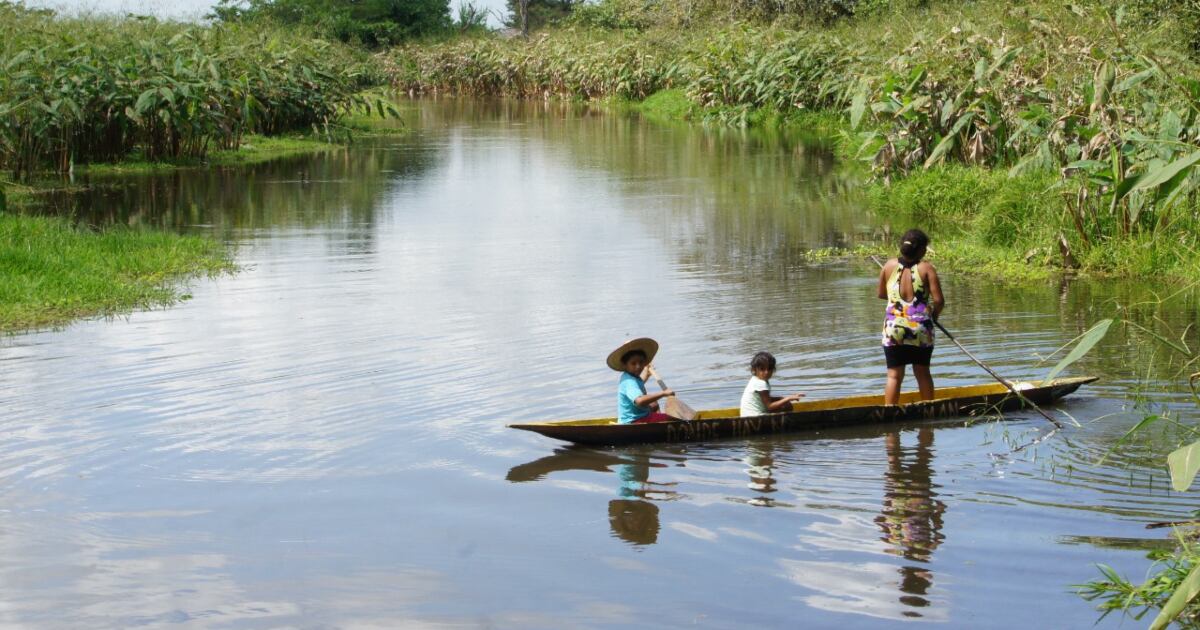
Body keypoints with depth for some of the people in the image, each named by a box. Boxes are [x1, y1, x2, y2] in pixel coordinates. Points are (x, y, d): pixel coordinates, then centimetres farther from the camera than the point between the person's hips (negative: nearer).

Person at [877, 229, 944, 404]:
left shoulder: (890, 265, 1)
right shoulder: (926, 268, -6)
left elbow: (881, 294, 13)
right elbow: (939, 300, -10)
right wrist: (933, 316, 10)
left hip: (893, 327, 1)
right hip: (921, 328, -1)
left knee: (894, 375, 3)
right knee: (922, 372, 14)